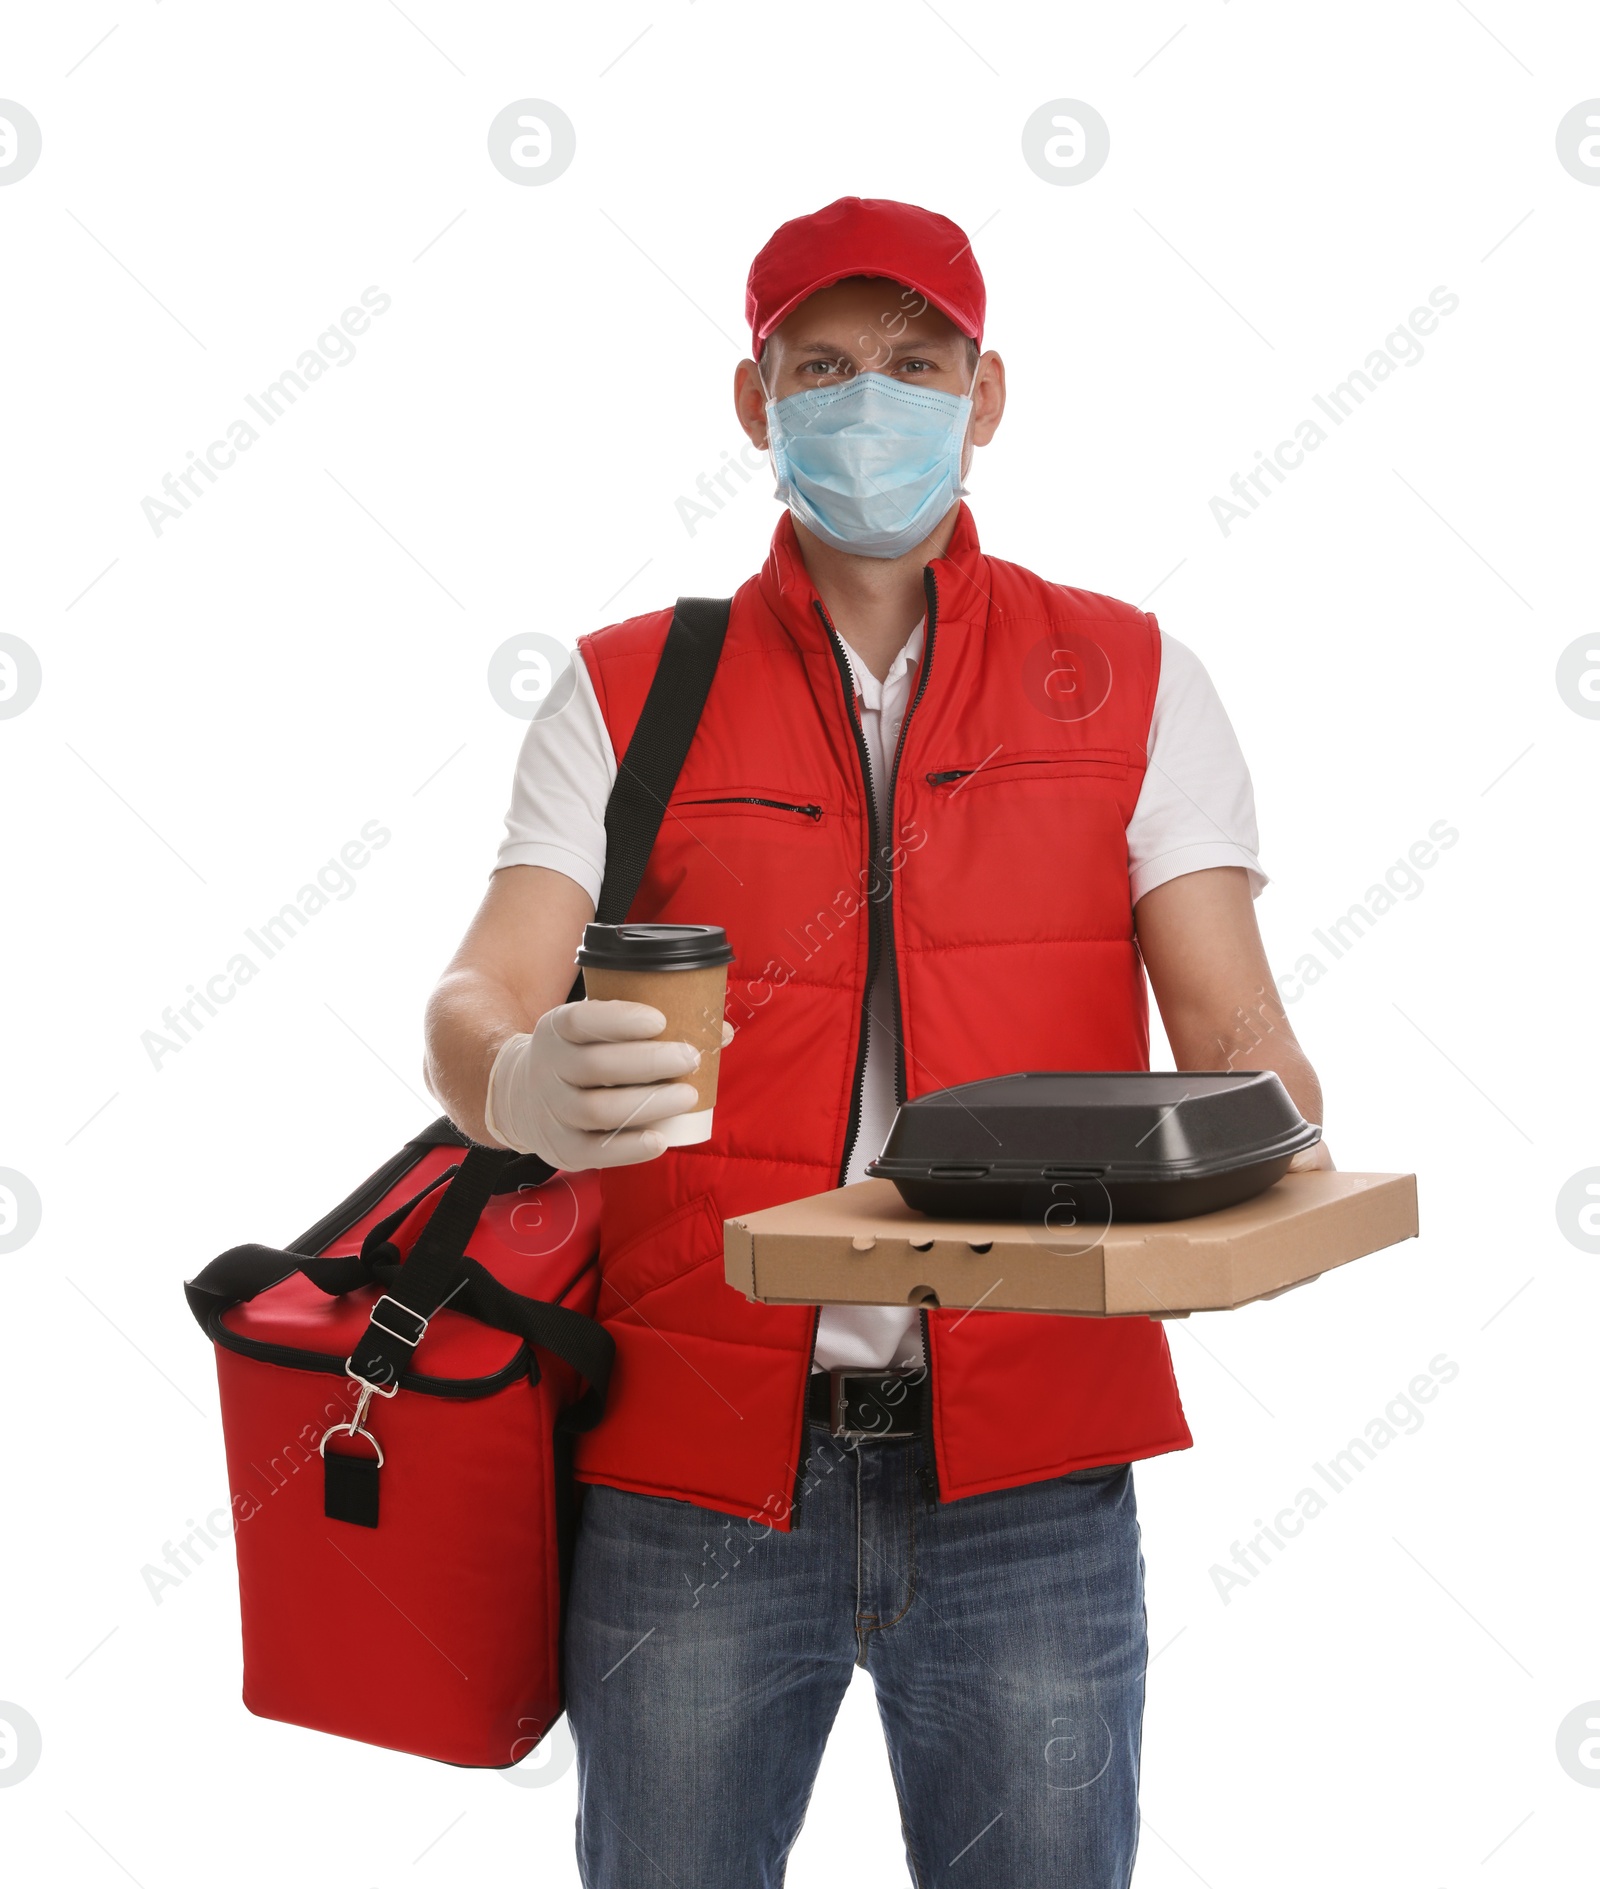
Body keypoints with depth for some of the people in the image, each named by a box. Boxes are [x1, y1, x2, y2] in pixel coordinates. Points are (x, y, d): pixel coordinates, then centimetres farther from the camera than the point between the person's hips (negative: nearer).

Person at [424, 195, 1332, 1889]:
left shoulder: (1130, 683, 9)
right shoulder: (630, 695, 8)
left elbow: (1234, 1028, 1)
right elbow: (475, 1002, -4)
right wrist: (524, 1082, -29)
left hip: (1027, 1460, 0)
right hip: (695, 1451, 0)